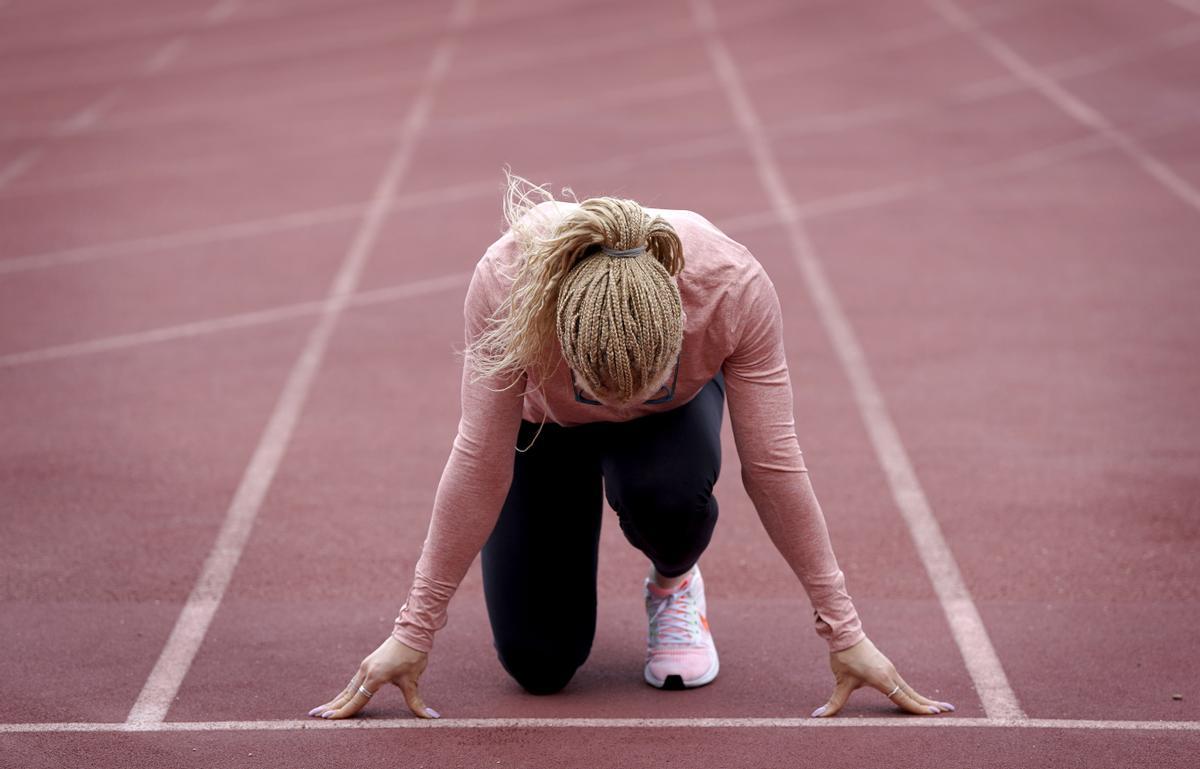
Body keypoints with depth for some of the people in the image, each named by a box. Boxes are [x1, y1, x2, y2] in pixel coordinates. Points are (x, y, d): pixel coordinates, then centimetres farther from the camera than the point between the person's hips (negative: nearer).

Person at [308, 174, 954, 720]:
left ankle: (674, 583, 0)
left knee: (664, 490, -36)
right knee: (538, 662, -9)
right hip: (546, 418, 0)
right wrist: (411, 634, -28)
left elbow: (772, 464, -30)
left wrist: (844, 632, -25)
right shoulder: (505, 282, -42)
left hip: (677, 404, 0)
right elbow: (480, 464, -32)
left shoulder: (735, 288, -40)